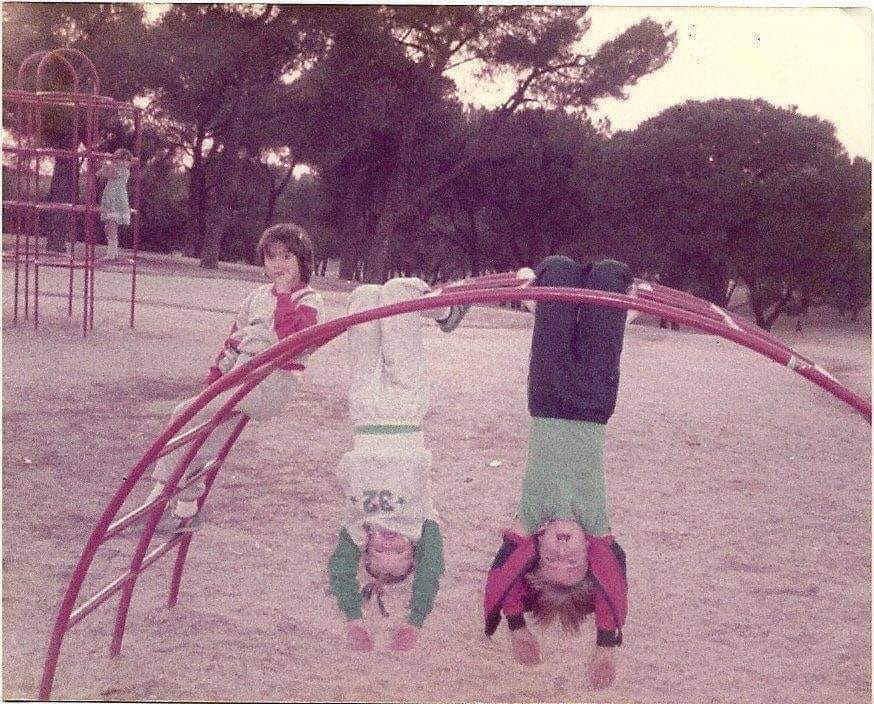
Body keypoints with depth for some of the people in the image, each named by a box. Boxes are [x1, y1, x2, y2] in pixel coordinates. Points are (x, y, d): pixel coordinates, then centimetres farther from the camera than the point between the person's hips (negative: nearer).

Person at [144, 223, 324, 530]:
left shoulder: (309, 302, -6)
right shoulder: (258, 296, 16)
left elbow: (290, 341, -24)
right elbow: (235, 337, 25)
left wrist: (284, 295, -21)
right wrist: (215, 375, 18)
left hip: (270, 385, -8)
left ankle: (161, 491, -10)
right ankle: (187, 510, 20)